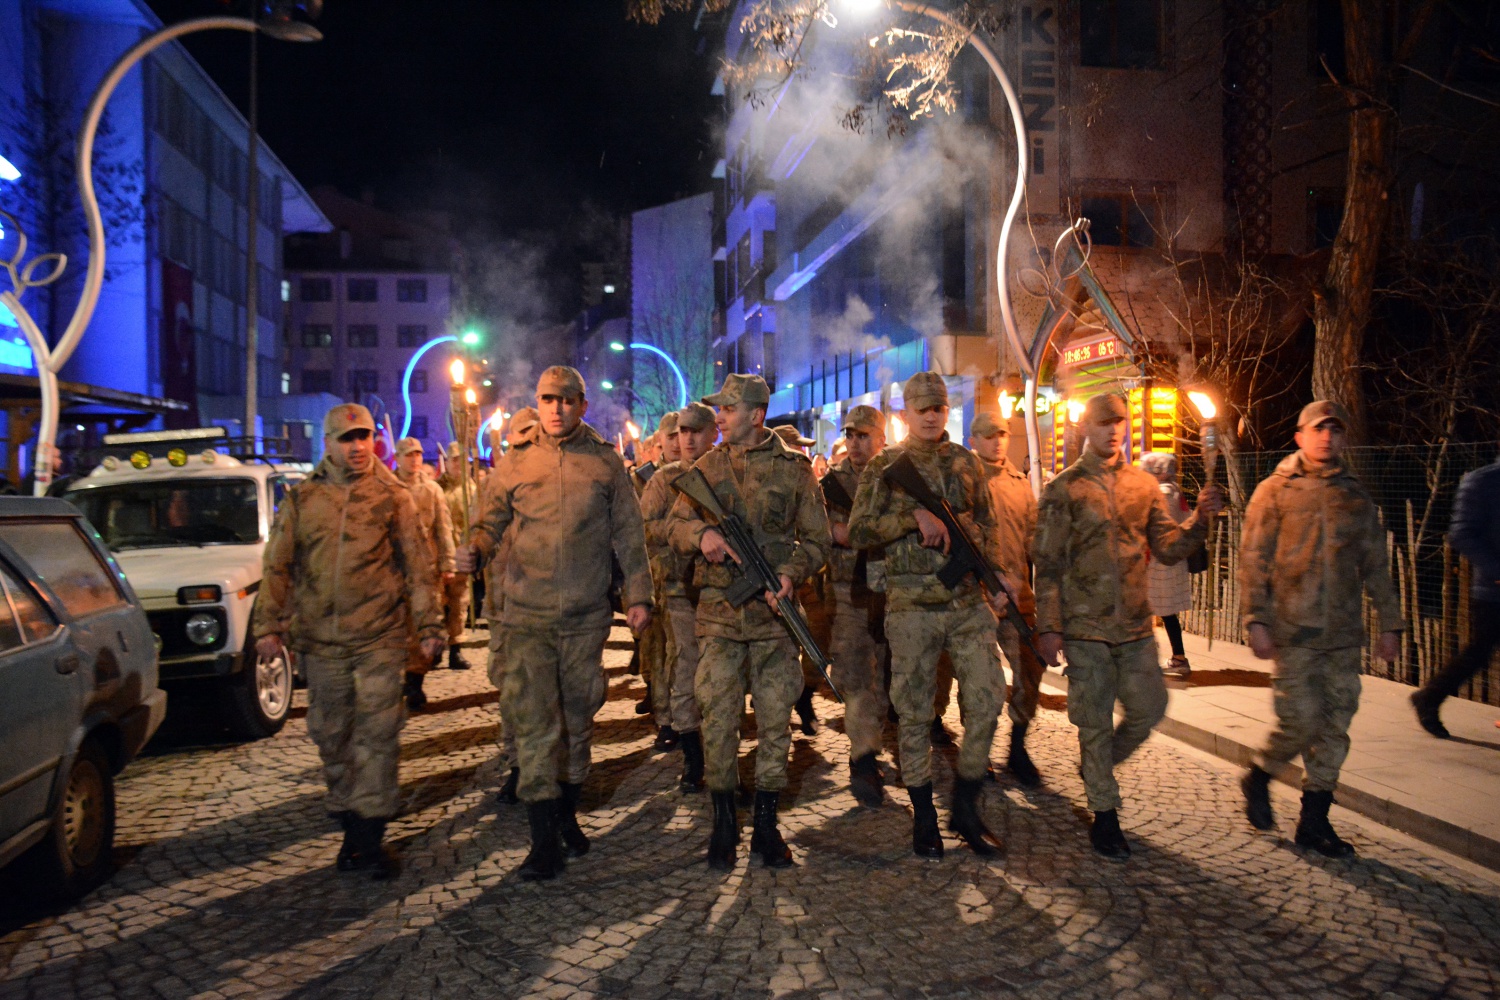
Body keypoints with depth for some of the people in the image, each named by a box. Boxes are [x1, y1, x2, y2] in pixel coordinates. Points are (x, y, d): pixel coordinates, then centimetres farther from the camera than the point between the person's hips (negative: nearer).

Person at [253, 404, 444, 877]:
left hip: (381, 637, -2)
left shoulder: (393, 497, 3)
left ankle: (370, 835, 4)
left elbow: (420, 565, 4)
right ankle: (351, 825, 25)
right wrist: (269, 625, 4)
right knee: (331, 736, 11)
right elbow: (276, 566, 10)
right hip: (320, 639, 3)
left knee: (377, 733, -3)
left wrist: (428, 626, 1)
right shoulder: (301, 499, 7)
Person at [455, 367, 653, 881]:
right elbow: (491, 521, 11)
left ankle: (568, 814, 31)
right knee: (533, 719, -5)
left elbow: (628, 534, 6)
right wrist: (474, 549, -11)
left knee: (579, 715, 13)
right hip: (527, 613, 0)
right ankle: (544, 838, 2)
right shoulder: (515, 466, 5)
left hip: (586, 615, 1)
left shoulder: (606, 463, 3)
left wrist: (638, 594, 3)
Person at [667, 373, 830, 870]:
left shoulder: (794, 468, 2)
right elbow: (675, 524, 9)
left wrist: (791, 574, -15)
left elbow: (817, 539, 4)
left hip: (774, 611, -1)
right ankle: (723, 821, 18)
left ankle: (766, 824, 18)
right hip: (719, 611, 1)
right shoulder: (707, 466, 9)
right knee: (718, 719, 3)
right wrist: (701, 535, -14)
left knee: (775, 718, 5)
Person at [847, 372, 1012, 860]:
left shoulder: (966, 462, 13)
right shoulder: (884, 467, 3)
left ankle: (966, 808, 16)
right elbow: (858, 531, -5)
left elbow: (986, 527, 19)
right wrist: (913, 517, -17)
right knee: (915, 713, 4)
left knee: (987, 700, -2)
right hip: (912, 605, -3)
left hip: (970, 602, 3)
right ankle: (923, 815, 19)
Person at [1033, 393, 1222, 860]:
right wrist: (1048, 626, -8)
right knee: (1095, 720, 4)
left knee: (1150, 708, 8)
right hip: (1085, 627, -4)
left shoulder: (1143, 485, 10)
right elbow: (1047, 563, -4)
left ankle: (1099, 765, 36)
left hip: (1136, 625, 4)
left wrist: (1199, 520, -11)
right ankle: (1105, 815, 18)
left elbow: (1168, 547, 8)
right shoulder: (1063, 489, -3)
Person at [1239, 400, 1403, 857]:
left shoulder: (1357, 496, 12)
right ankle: (1259, 776, 20)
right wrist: (1257, 620, -10)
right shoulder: (1275, 491, 1)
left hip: (1343, 633, 4)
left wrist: (1390, 623, 13)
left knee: (1335, 726, 6)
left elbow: (1375, 566, 17)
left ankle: (1314, 820, 18)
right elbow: (1253, 560, -3)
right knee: (1301, 721, -8)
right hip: (1293, 630, -4)